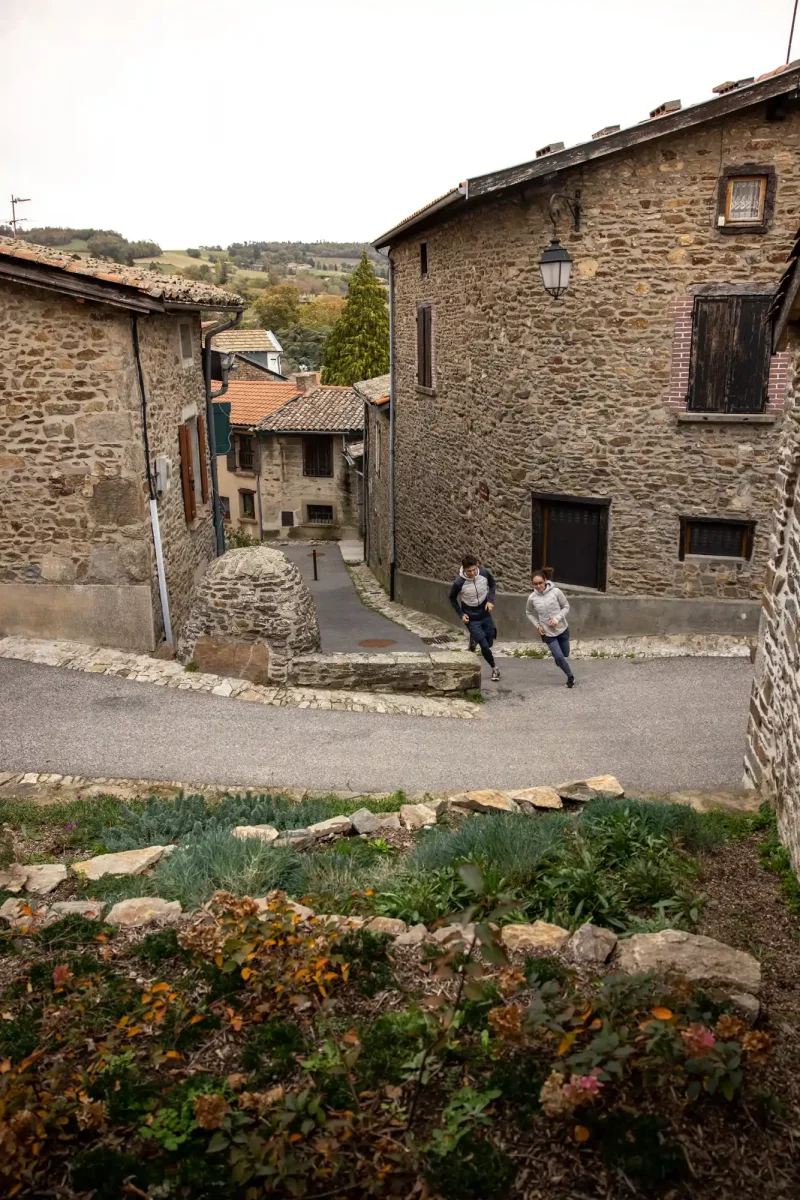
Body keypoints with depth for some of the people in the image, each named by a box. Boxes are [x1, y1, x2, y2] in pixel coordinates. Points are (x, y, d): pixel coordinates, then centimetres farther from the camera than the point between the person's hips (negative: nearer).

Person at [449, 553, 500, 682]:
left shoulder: (484, 573, -19)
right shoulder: (459, 582, -26)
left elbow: (492, 585, 4)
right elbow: (452, 598, -5)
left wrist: (491, 600, -10)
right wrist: (460, 614, -10)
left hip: (485, 614, 3)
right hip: (471, 618, -3)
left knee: (489, 643, 14)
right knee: (484, 646, -8)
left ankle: (474, 638, 46)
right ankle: (494, 668, 15)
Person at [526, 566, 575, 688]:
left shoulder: (556, 592, -16)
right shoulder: (532, 598, -12)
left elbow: (566, 606, -5)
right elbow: (528, 613, 7)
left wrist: (557, 618, -18)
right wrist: (537, 625, -5)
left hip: (562, 629, 0)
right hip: (548, 633, 0)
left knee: (565, 655, 15)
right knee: (559, 657, -7)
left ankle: (557, 657, 52)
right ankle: (570, 677, 17)